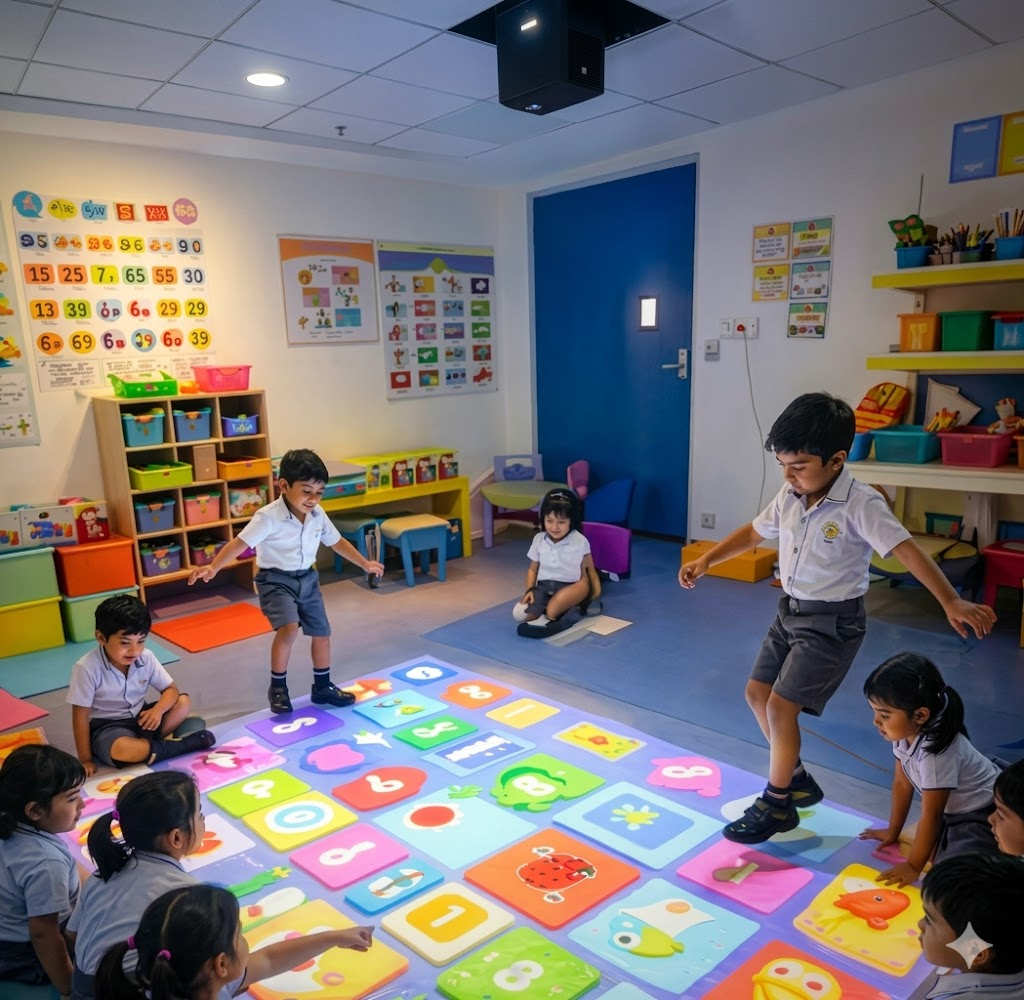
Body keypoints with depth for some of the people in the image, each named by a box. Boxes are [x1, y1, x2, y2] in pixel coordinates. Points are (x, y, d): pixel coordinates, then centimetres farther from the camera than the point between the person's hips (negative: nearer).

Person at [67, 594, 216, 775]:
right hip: (106, 727, -5)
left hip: (140, 718, 5)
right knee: (120, 750, -37)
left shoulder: (146, 657, -9)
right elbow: (80, 716, -16)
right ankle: (186, 744, -20)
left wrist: (158, 710, -24)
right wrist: (86, 759, -14)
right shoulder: (87, 668, -22)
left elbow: (171, 690, -2)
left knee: (183, 702, -12)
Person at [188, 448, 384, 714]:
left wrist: (364, 564, 13)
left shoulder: (318, 515, -4)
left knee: (321, 632, 10)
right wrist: (213, 567, -41)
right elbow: (240, 543, -27)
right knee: (289, 628, -26)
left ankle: (323, 687, 31)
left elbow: (337, 541, 10)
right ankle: (278, 687, -3)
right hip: (276, 580, -6)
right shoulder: (268, 517, -22)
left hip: (307, 578, 6)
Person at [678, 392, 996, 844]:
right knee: (757, 693, 12)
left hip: (832, 621, -8)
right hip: (790, 611, 8)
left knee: (781, 705, -9)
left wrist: (952, 602, -40)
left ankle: (777, 804, 13)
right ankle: (797, 780, 32)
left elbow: (907, 551, -29)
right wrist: (706, 560, 10)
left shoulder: (860, 504, -22)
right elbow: (754, 531, 13)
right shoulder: (790, 496, -2)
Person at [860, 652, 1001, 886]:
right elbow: (902, 783, 1)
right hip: (954, 810, 8)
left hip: (986, 816, -8)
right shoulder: (907, 732, -13)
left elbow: (931, 816, -26)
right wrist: (893, 831, 12)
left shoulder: (936, 752, -36)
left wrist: (913, 867, -16)